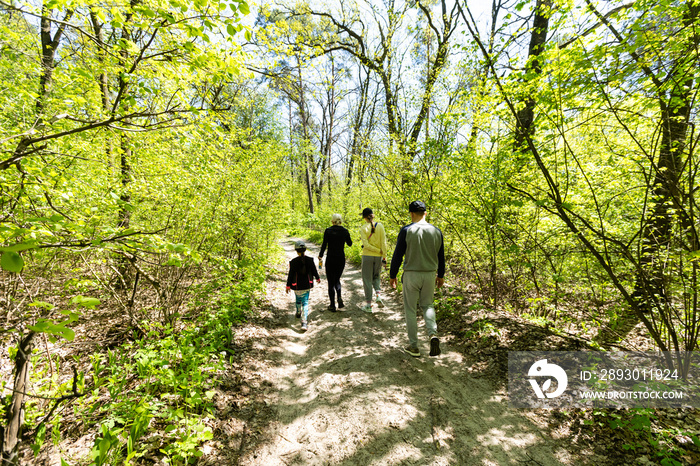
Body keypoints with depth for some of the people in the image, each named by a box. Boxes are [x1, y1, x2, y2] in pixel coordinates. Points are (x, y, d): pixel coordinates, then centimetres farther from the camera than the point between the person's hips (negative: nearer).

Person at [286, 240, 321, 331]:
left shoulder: (293, 262, -12)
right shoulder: (310, 260, -8)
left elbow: (290, 275, -7)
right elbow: (314, 271, 3)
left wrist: (288, 286, 5)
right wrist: (318, 278, 22)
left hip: (297, 286, 0)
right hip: (307, 285, 0)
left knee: (298, 299, 25)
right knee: (305, 302, 3)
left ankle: (298, 313, 49)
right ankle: (304, 323, -7)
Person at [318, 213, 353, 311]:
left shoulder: (328, 231, -7)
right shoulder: (345, 231, 0)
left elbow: (324, 245, -9)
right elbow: (350, 244, 11)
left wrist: (320, 257, 2)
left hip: (330, 259, -3)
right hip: (341, 259, 3)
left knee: (331, 282, 7)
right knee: (337, 279, 21)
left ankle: (332, 306, 11)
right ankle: (339, 298, -3)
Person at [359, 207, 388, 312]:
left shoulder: (363, 228, -7)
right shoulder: (380, 226, -1)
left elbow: (365, 244, -15)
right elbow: (383, 242, -4)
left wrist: (379, 251, -9)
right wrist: (384, 256, 1)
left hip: (367, 256, -3)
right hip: (378, 256, 3)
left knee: (367, 279, 7)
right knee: (376, 276, 23)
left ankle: (368, 304, 12)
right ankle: (378, 294, 0)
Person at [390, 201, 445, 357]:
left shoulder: (406, 231, -10)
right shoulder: (436, 231, 3)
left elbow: (398, 255, -9)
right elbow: (441, 256, 10)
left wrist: (392, 275, 2)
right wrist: (441, 275, 22)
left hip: (411, 274, -3)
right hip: (430, 275, 4)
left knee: (410, 310, 10)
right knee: (427, 305, 22)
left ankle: (413, 347, 16)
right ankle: (433, 334, -1)